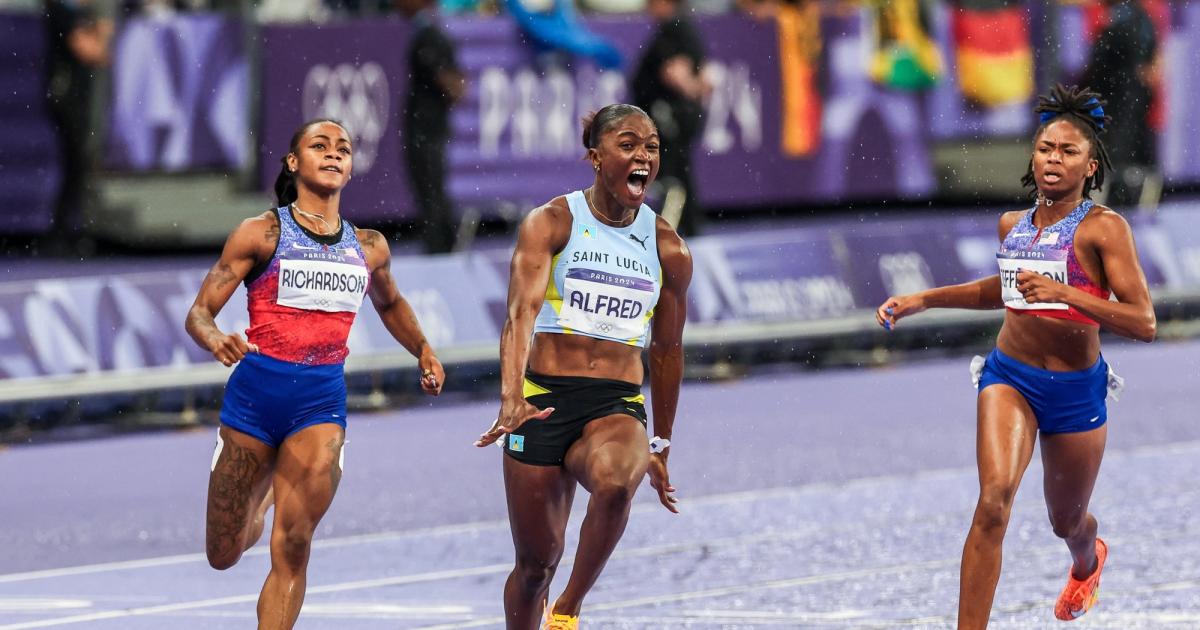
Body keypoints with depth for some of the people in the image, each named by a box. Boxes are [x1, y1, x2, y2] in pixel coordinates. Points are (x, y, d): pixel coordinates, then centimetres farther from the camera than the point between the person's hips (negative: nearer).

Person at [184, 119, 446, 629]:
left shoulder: (369, 248, 12)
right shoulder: (261, 234, 0)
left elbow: (389, 304, 33)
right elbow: (199, 313, -3)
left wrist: (422, 351, 16)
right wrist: (218, 342, -25)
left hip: (322, 400, 1)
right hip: (255, 392, -1)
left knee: (292, 549, -15)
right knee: (223, 556, 8)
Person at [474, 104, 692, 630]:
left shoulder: (667, 248, 7)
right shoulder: (552, 223, -3)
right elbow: (521, 313, -18)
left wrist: (661, 446, 21)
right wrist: (511, 398, -34)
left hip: (619, 407, 1)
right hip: (545, 402, -1)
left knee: (616, 483, -33)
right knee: (538, 561, 3)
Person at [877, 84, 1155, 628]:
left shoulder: (1103, 227, -13)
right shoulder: (1013, 225, 4)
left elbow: (1143, 322, -21)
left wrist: (1063, 293, -31)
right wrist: (922, 300, 20)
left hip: (1076, 390, -2)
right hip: (1010, 377, 2)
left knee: (1067, 522, 19)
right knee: (994, 500, -24)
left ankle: (1088, 561, 58)